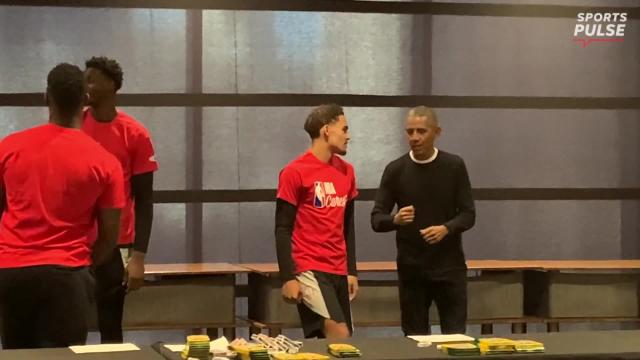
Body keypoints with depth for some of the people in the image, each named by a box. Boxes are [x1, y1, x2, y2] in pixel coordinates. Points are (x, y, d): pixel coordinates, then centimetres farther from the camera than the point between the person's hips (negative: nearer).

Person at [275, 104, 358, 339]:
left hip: (339, 273, 7)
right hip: (309, 271, -7)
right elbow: (282, 229, -8)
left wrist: (352, 271, 13)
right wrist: (288, 278, -13)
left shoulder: (346, 171, 11)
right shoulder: (295, 172, -8)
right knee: (340, 338, -18)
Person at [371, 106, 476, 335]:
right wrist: (396, 220, -25)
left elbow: (468, 214, -2)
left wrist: (446, 228, -21)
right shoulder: (395, 170, -1)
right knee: (415, 338, 5)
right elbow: (376, 219, -3)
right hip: (411, 269, 1)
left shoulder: (454, 166, -1)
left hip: (449, 267, 0)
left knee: (456, 336, 0)